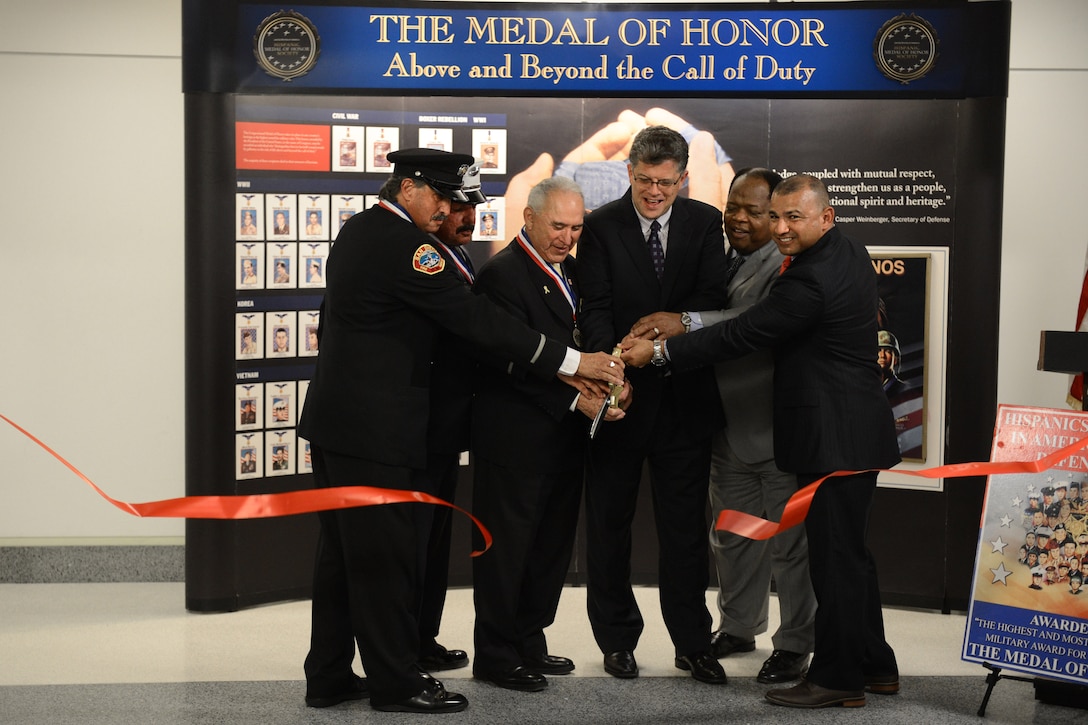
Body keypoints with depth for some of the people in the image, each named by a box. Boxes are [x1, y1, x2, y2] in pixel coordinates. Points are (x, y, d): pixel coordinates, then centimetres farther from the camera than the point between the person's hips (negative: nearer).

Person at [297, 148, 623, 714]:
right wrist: (569, 361, -17)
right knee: (385, 554, -1)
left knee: (342, 552, 14)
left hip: (335, 418, 10)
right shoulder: (400, 243, -18)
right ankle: (396, 682, 9)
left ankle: (328, 677, 22)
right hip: (373, 428, -10)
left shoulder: (358, 229, 13)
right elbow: (474, 317, -20)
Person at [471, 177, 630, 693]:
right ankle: (495, 655, 14)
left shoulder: (569, 271, 12)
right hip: (514, 437, -8)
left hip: (563, 436, 8)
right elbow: (515, 363, -21)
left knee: (552, 544, 15)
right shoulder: (503, 273, -14)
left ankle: (529, 642, 29)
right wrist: (575, 398, -25)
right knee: (507, 546, 2)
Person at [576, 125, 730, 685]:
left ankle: (693, 643, 20)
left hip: (683, 393, 1)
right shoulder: (601, 226, -4)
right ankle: (617, 639, 25)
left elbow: (711, 298, -8)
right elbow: (596, 307, -12)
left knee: (685, 526, 9)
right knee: (608, 524, 10)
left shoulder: (704, 223, 1)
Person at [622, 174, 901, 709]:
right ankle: (874, 666, 28)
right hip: (854, 429, 11)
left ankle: (837, 677, 7)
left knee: (835, 556, -2)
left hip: (836, 438, -11)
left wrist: (659, 352, -11)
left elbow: (740, 335, -18)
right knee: (848, 553, 18)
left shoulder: (811, 280, -21)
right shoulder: (848, 252, 10)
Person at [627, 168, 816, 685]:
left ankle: (795, 643, 18)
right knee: (731, 535, 19)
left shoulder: (787, 266, -15)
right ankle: (739, 627, 36)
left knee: (790, 540, 4)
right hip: (729, 426, 8)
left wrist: (687, 324, -39)